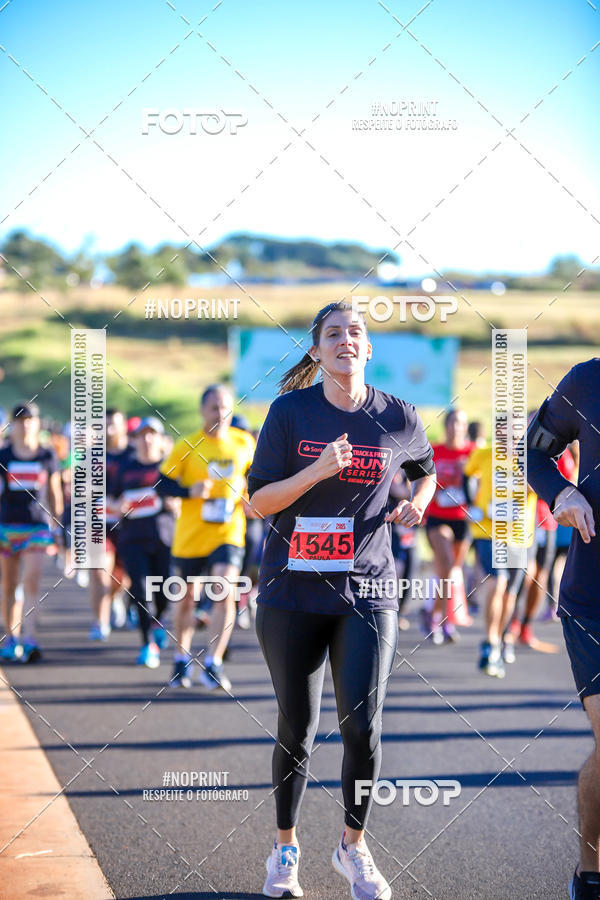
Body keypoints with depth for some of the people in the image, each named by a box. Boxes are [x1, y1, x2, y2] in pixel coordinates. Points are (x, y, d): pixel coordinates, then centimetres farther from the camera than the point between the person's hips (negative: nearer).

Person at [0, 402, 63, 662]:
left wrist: (57, 526, 14)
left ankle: (29, 640, -18)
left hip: (38, 526, -1)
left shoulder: (47, 456, 5)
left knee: (32, 582, -13)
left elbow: (54, 493, 14)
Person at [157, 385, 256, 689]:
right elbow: (162, 484, -3)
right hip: (190, 535, 0)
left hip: (228, 533, 0)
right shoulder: (187, 446, -5)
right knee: (185, 599, 11)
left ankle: (212, 665, -12)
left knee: (226, 594, -18)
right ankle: (181, 659, 33)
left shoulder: (244, 442, 3)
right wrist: (190, 491, -19)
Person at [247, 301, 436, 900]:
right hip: (292, 592, 0)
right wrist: (317, 471, -19)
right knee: (297, 728, 6)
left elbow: (425, 470, 23)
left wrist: (415, 506, 2)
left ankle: (352, 846, 16)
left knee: (363, 727, -8)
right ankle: (285, 849, 26)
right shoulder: (290, 412, -3)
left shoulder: (399, 419, 1)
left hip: (366, 591, 1)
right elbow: (258, 501, -5)